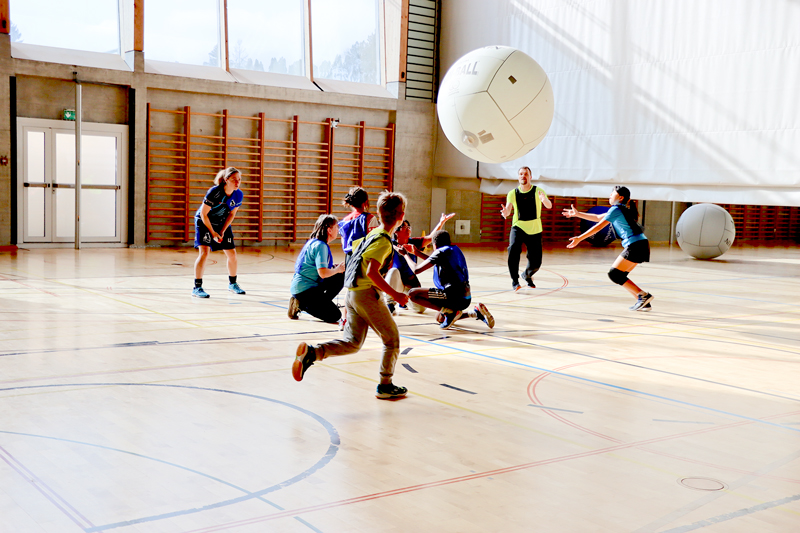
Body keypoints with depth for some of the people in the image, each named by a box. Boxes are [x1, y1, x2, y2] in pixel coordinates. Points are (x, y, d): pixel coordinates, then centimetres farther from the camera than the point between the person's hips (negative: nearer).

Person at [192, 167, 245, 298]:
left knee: (232, 254, 4)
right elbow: (203, 214, -21)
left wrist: (222, 231, -8)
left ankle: (232, 283, 26)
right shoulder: (214, 192, -29)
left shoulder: (239, 195, -13)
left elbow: (231, 214, 0)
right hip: (204, 222, -5)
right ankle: (197, 287, -16)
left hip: (222, 224, 5)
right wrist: (213, 233, -18)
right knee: (204, 252, -20)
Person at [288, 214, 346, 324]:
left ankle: (320, 304, 5)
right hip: (304, 290, -10)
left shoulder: (313, 242, 13)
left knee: (341, 277, 9)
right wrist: (337, 269, -5)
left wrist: (337, 267, 6)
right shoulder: (321, 246, -17)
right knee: (335, 316, -9)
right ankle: (300, 304, -6)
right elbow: (323, 273, -25)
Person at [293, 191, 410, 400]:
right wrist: (395, 295, -20)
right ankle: (385, 386, 14)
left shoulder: (373, 233, 12)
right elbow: (372, 273, -24)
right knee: (392, 339, 7)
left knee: (352, 342, 11)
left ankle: (311, 352, -8)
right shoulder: (384, 241, -15)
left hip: (351, 294, 8)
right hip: (367, 294, -8)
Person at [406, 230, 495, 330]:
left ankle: (450, 311, -11)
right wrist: (417, 252, 40)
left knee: (412, 294, -9)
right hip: (466, 298, 9)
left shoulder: (440, 252, -7)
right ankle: (476, 312, 14)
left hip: (454, 297, -9)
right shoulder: (454, 249, 17)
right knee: (440, 318, 32)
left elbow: (416, 270, -10)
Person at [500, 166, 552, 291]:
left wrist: (544, 200, -45)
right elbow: (508, 209, -11)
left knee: (536, 263, 1)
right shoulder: (513, 194, -1)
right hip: (518, 227, 0)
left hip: (535, 230, 0)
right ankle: (515, 280, -18)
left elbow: (549, 206, -21)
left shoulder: (538, 191, -7)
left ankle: (527, 275, 36)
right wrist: (505, 212, -36)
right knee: (513, 249, -30)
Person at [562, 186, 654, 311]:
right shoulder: (621, 209, 23)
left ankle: (643, 295, -11)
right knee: (619, 275, 10)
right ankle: (643, 302, 7)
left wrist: (579, 238, -10)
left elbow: (598, 226, -11)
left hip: (636, 245, -9)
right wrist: (577, 214, 31)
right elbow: (598, 218, 31)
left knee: (614, 274, -8)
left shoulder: (616, 209, -6)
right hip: (641, 244, 9)